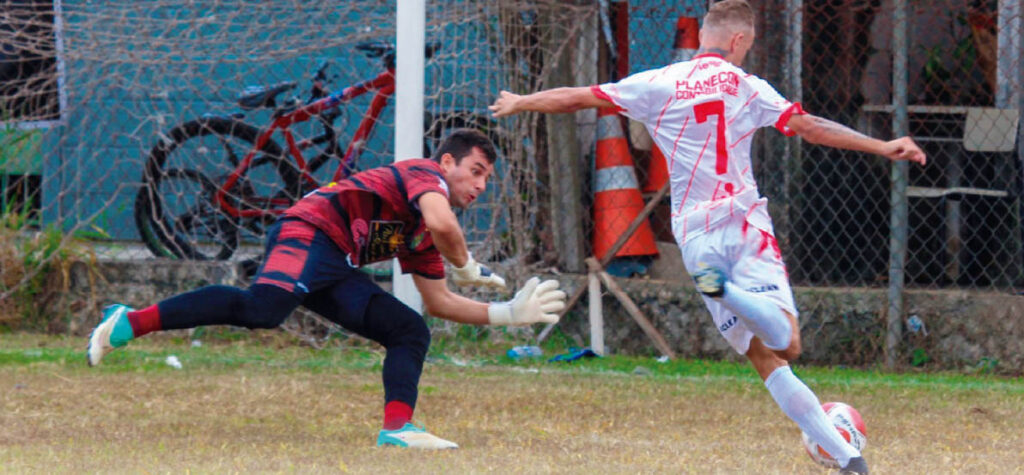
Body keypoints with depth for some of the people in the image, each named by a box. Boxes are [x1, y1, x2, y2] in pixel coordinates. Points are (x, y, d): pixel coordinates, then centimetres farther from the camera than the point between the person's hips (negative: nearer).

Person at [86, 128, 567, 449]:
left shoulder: (421, 238, 28)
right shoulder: (426, 173, 1)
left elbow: (438, 301, 31)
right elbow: (441, 223, -21)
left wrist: (510, 313, 26)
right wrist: (465, 267, -3)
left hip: (337, 269, 10)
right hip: (308, 234, -10)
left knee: (412, 331, 6)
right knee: (261, 308, -34)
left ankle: (397, 427, -13)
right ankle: (131, 321, -31)